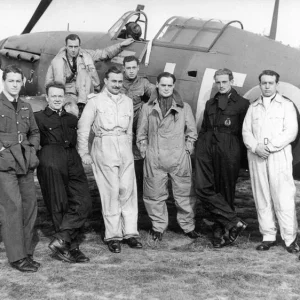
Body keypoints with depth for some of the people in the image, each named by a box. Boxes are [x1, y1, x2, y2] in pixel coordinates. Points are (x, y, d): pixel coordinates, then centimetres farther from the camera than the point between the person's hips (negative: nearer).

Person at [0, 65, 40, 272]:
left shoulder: (26, 107, 16)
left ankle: (27, 253, 17)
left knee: (30, 205, 6)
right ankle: (17, 257, -2)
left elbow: (35, 132, 25)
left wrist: (32, 149, 10)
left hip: (25, 163, 6)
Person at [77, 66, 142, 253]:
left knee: (128, 190, 1)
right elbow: (83, 128, 3)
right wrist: (84, 153, 0)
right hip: (104, 147, -4)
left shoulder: (128, 101, 15)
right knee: (111, 191, -4)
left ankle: (130, 232, 9)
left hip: (124, 147, 4)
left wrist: (128, 148, 14)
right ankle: (113, 236, 4)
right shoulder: (95, 102, 3)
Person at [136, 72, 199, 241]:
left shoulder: (184, 107, 6)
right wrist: (145, 151, 6)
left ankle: (188, 226, 20)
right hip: (154, 159, 1)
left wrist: (187, 149, 2)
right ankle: (158, 227, 22)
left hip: (179, 158, 0)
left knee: (185, 193, 4)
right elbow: (141, 133, 13)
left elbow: (192, 132, 10)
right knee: (155, 195, 6)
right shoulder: (148, 108, 8)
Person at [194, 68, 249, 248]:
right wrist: (199, 149, 13)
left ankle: (221, 231, 13)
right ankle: (235, 223, -3)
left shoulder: (242, 103, 6)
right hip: (207, 149, 4)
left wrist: (241, 155, -4)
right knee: (203, 187, -10)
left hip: (228, 152, -4)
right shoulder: (210, 104, 22)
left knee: (226, 192, 1)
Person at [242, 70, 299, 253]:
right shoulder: (253, 107, 17)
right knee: (262, 198, 4)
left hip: (279, 157, -3)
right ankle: (268, 237, 11)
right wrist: (255, 147, -9)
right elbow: (246, 131, 9)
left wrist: (269, 147, -11)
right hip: (256, 157, 4)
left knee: (283, 198, -7)